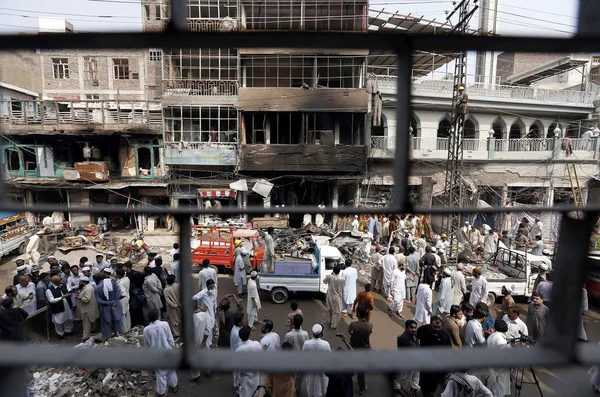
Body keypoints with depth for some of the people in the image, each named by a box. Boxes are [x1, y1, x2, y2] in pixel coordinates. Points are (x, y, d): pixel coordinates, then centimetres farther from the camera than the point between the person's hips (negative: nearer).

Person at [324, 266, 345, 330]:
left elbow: (324, 281, 5)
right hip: (336, 297, -4)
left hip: (329, 296, 4)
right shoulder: (342, 279, -24)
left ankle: (331, 321, 44)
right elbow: (342, 289, -8)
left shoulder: (329, 276, -17)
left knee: (330, 310, 26)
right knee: (336, 312, 14)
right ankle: (333, 325, 23)